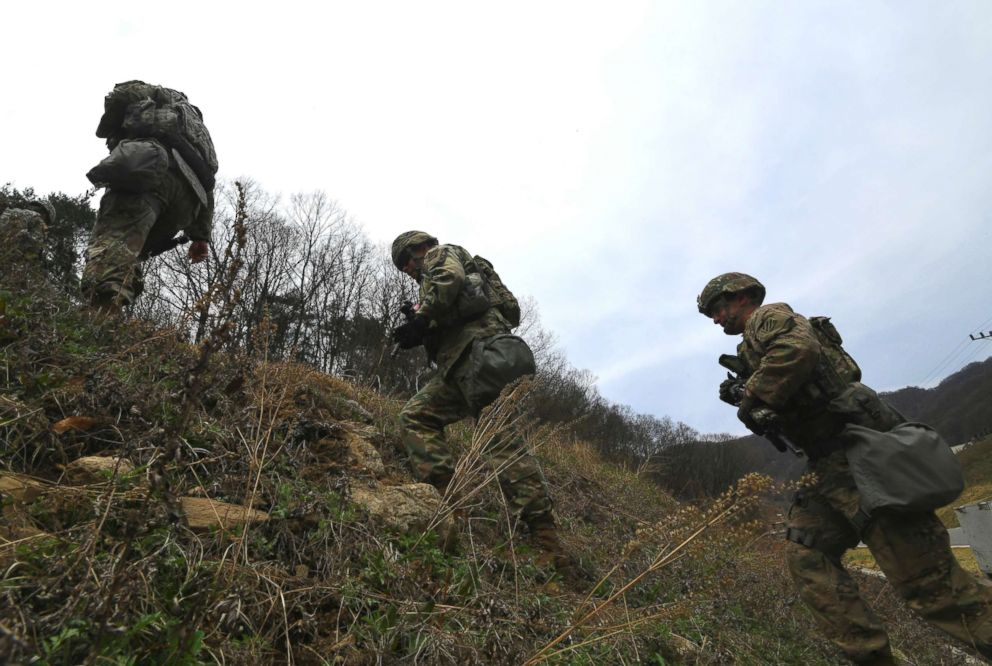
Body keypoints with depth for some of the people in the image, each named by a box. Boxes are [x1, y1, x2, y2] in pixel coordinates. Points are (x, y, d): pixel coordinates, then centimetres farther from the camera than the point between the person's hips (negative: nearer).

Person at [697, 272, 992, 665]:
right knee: (805, 557, 6)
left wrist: (753, 400, -16)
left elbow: (797, 349, -25)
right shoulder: (754, 347, 25)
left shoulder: (768, 316, -3)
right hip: (831, 468, 10)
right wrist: (742, 396, 13)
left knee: (926, 579, -9)